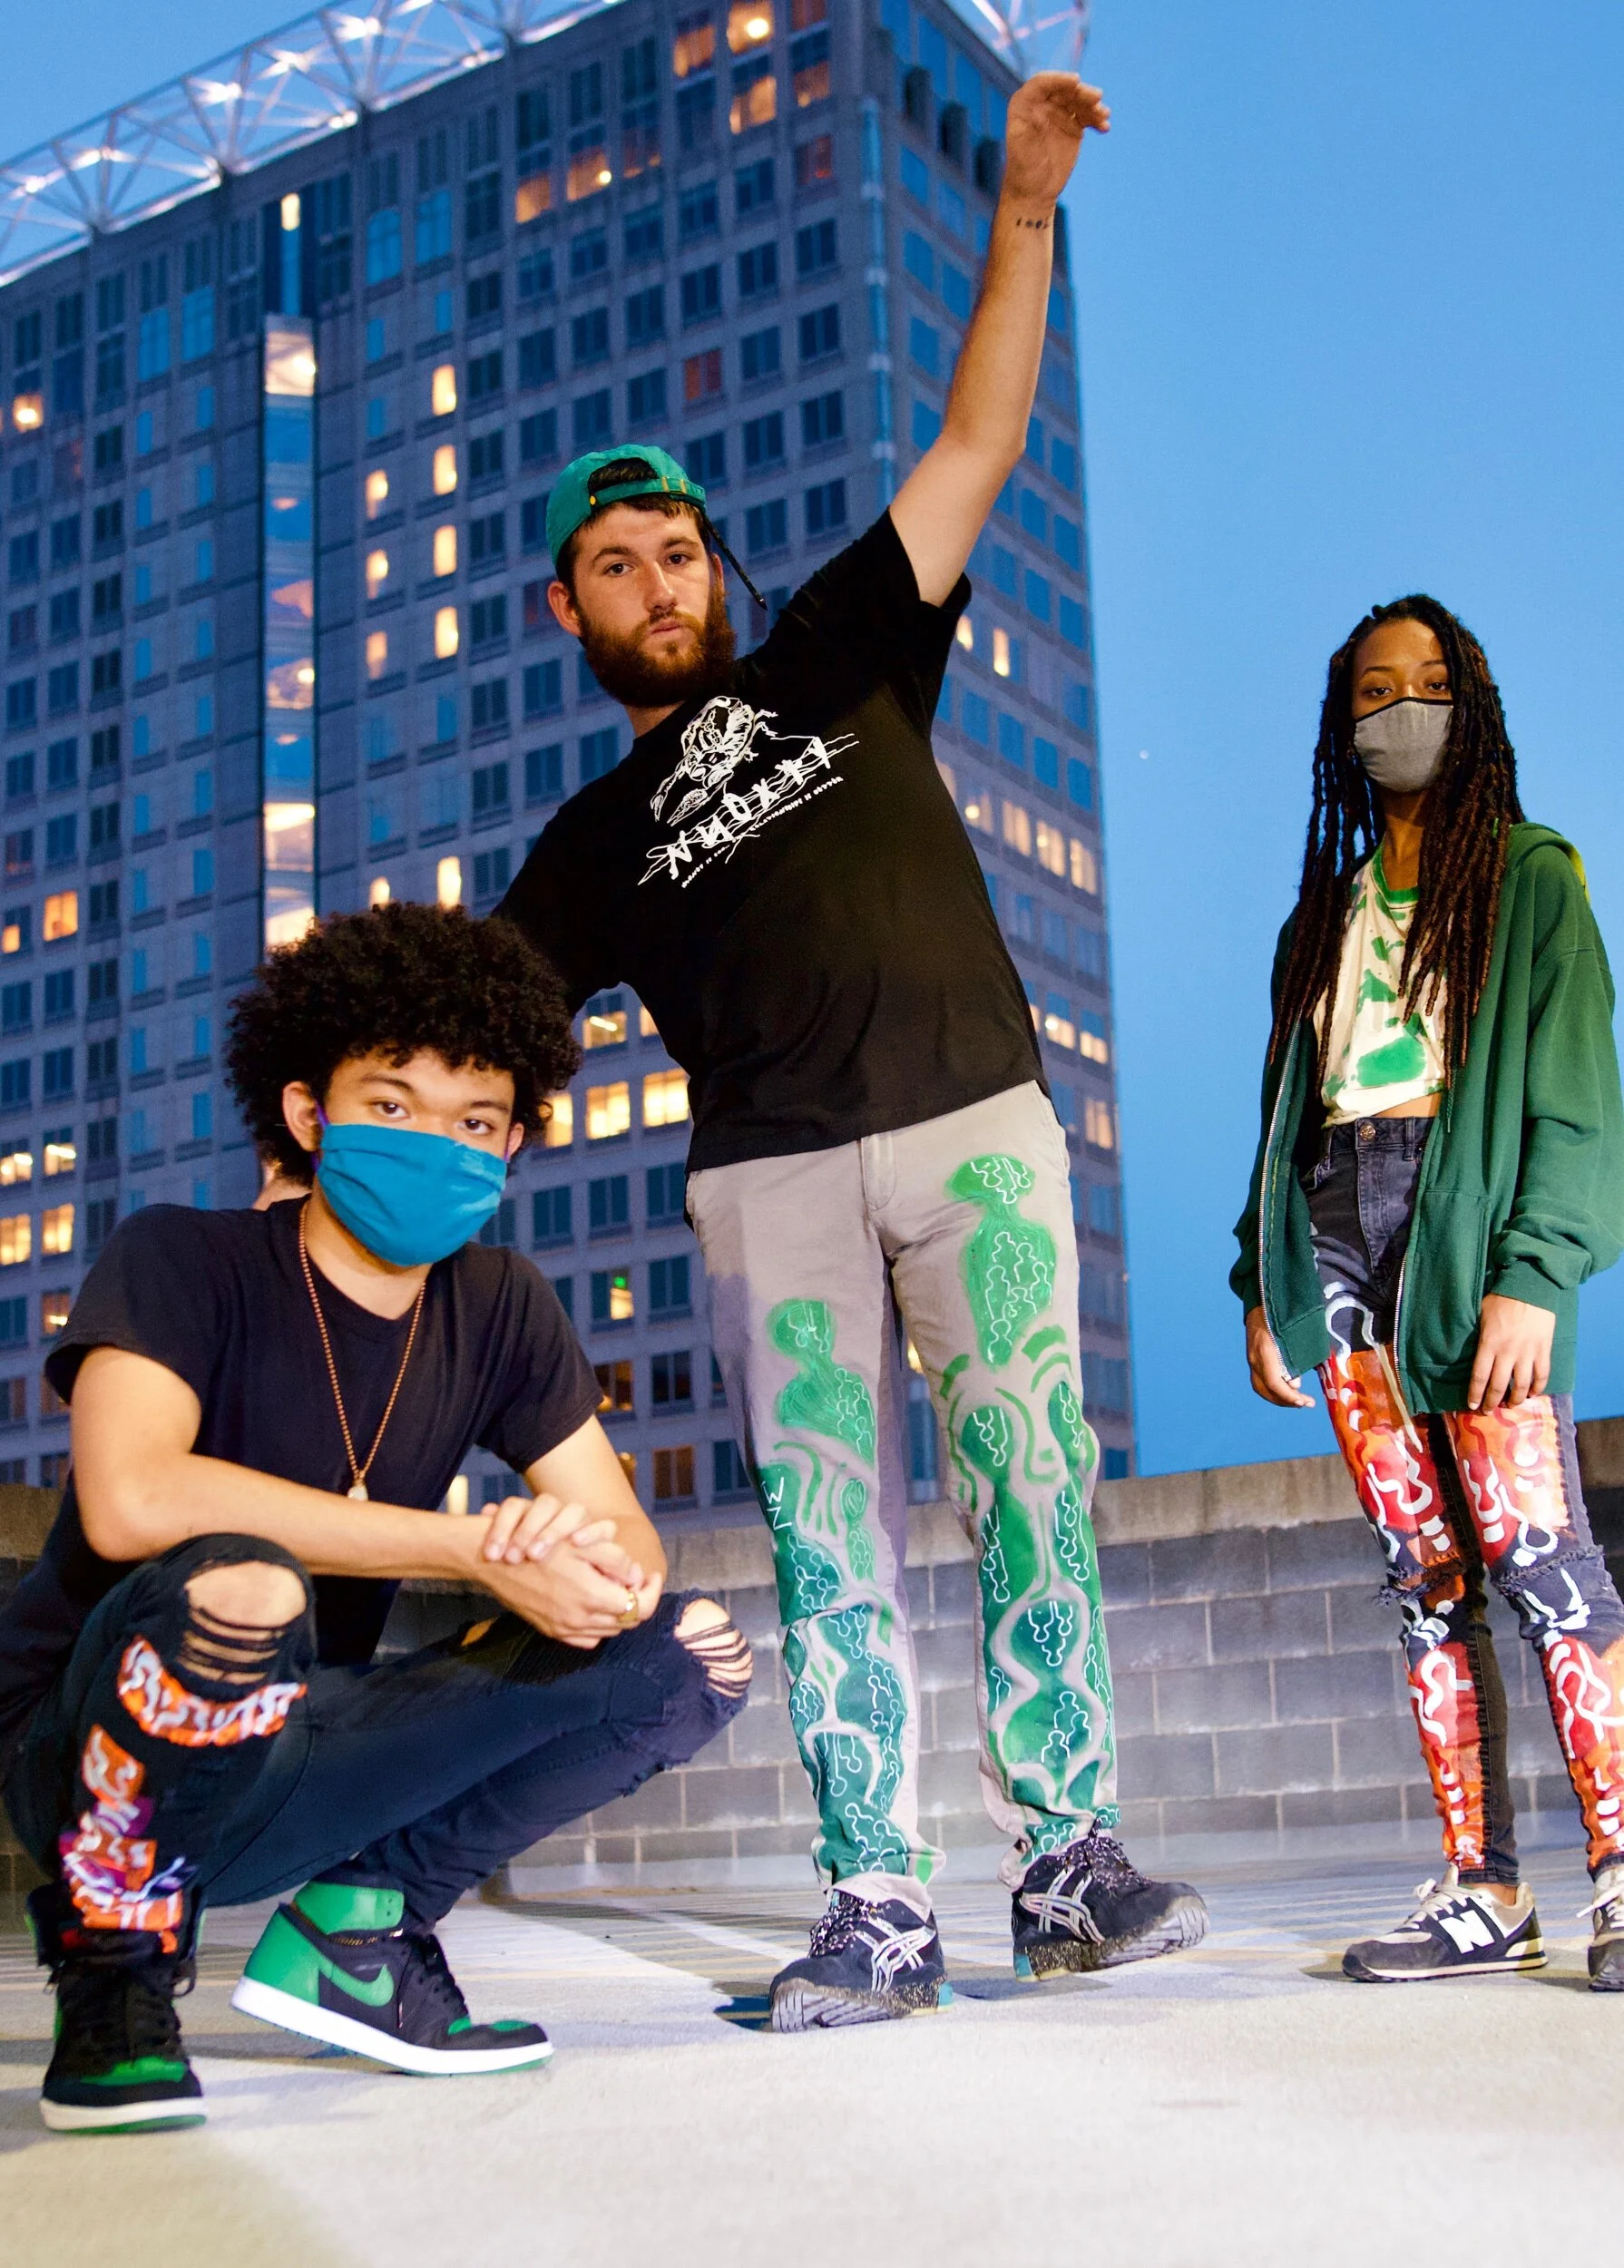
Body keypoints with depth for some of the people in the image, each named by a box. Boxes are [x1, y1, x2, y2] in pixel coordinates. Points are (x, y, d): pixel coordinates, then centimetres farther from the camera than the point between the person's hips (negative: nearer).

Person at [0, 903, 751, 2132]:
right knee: (234, 1587, -39)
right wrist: (477, 1550, -32)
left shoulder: (497, 1308, 2)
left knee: (693, 1651, -7)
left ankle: (355, 1924, 1)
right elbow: (131, 1500, -33)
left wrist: (603, 1563, -27)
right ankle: (116, 1972, -12)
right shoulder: (183, 1261, -14)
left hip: (293, 1776, 6)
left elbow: (623, 1531, 0)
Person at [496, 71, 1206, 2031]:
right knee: (827, 1538, -2)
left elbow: (974, 445, 12)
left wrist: (1023, 212, 5)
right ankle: (877, 1912, 0)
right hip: (772, 1184, 1)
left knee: (1029, 1489, -7)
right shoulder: (595, 840, 18)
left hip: (978, 1132, -1)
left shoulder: (841, 657, 17)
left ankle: (1067, 1859, -2)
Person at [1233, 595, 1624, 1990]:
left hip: (1467, 1221, -5)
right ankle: (1483, 1897, 2)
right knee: (1425, 1574, 1)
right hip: (1338, 1234, 5)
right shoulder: (1327, 915, 23)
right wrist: (1265, 1284, 11)